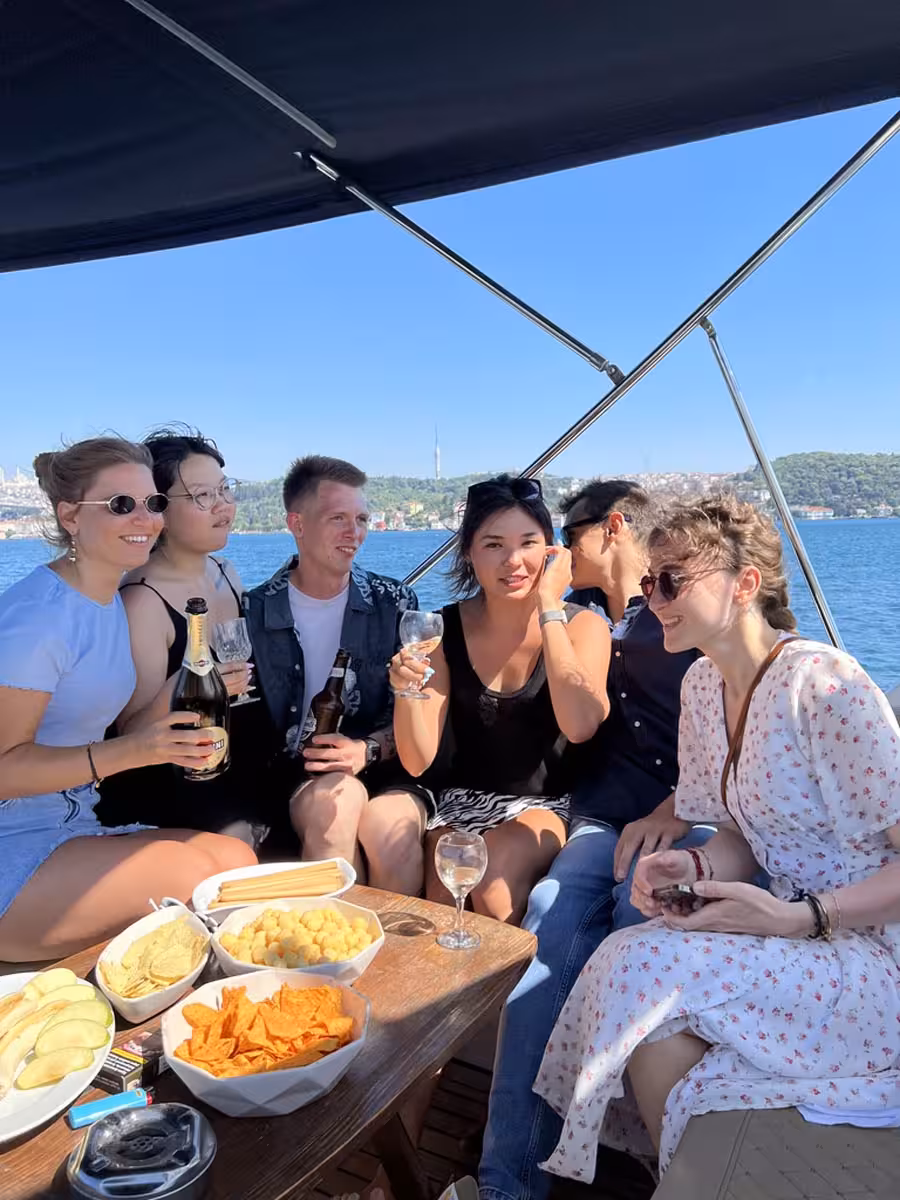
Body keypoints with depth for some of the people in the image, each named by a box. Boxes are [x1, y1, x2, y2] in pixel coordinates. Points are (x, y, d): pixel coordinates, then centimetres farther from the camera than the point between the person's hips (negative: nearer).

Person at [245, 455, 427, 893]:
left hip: (385, 770, 1)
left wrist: (368, 750, -17)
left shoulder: (395, 604, 4)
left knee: (394, 828, -31)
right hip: (291, 776, 0)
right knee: (338, 795, -33)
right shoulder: (256, 612, 1)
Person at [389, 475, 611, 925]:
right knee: (440, 898, -24)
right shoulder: (444, 630, -4)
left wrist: (549, 608, -23)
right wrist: (406, 690, -27)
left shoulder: (582, 625, -7)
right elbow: (418, 762, -7)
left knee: (493, 879, -28)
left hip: (543, 804, -1)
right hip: (458, 801, 2)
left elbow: (580, 726, -27)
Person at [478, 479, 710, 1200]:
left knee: (639, 906, -34)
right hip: (606, 816, 3)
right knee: (555, 909, -29)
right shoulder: (579, 613, 25)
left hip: (693, 817, -3)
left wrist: (678, 807, -14)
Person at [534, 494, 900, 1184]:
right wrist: (693, 867, -10)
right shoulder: (703, 684, 3)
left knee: (646, 970, -23)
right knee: (624, 963, -14)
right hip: (795, 928, 7)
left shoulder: (823, 684, -22)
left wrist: (801, 918, -26)